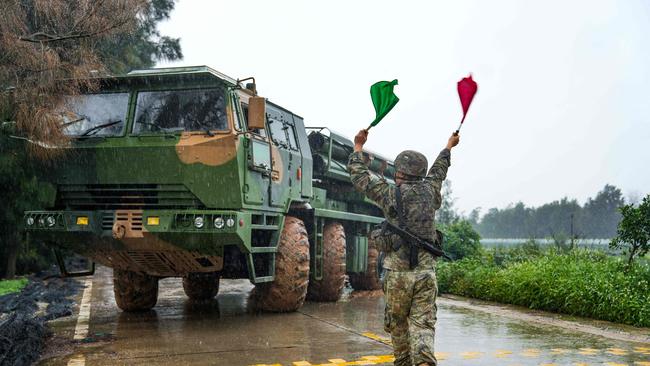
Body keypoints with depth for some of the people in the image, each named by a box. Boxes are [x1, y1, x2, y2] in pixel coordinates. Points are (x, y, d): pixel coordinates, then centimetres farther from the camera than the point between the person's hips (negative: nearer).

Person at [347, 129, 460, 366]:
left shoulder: (390, 194, -1)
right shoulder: (429, 192, 8)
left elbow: (358, 176, 9)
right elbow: (438, 172, 29)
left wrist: (358, 148, 25)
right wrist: (448, 147, 49)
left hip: (398, 273, -2)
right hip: (426, 272, 2)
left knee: (397, 322, 16)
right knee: (423, 324, -2)